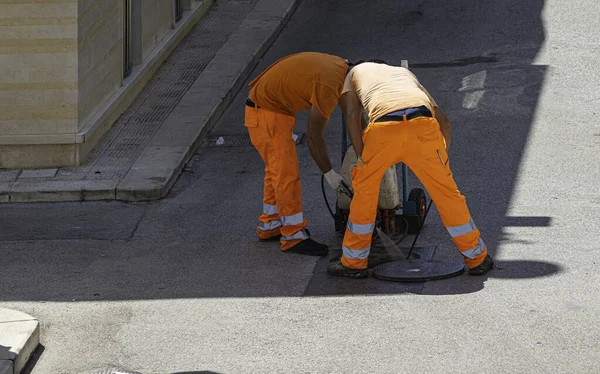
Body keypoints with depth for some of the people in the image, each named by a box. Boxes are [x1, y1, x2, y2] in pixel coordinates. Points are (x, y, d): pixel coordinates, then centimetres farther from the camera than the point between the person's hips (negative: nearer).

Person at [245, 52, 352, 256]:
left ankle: (270, 226, 30)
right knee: (287, 174, -7)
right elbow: (313, 136, -21)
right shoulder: (329, 86, -26)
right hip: (267, 115, -10)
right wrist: (329, 173, -13)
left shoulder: (339, 64, 1)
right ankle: (294, 237, -3)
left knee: (277, 170, 19)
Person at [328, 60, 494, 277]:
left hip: (383, 129, -2)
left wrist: (362, 159, 13)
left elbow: (352, 115, 14)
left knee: (364, 191, 19)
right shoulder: (403, 72, 43)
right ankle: (478, 259, 24)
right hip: (423, 126, 2)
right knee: (447, 193, 16)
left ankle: (353, 263, 26)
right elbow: (443, 120, 31)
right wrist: (441, 157, 35)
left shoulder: (355, 72, 36)